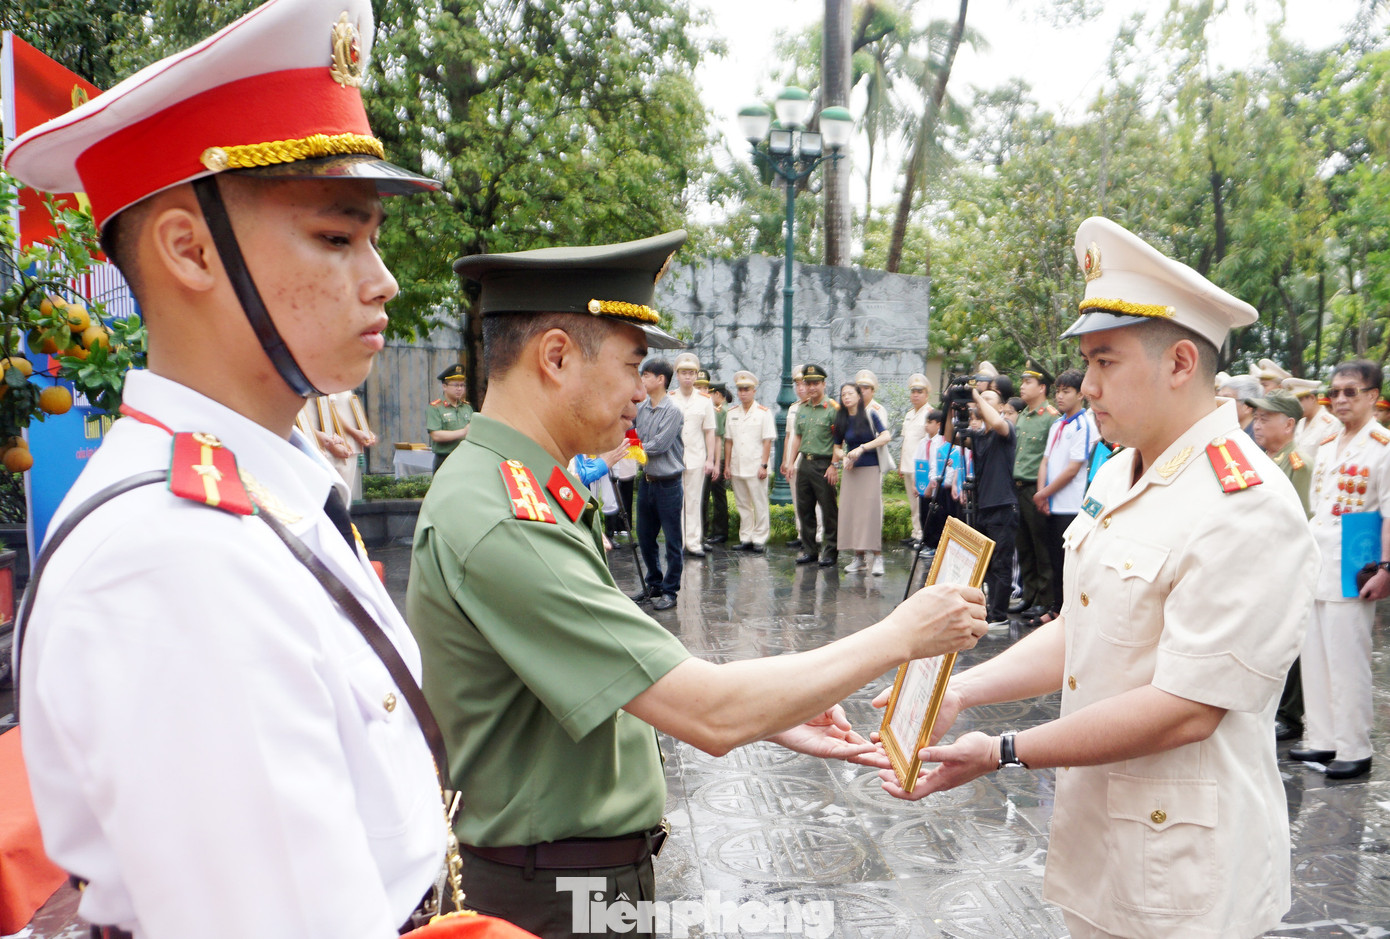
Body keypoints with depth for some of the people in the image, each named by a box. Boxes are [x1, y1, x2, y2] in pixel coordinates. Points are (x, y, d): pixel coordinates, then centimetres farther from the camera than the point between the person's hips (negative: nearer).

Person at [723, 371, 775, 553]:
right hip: (737, 467, 4)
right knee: (742, 505, 9)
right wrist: (727, 465, 7)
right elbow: (728, 441, 12)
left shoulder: (763, 412, -1)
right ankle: (745, 539, 16)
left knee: (760, 505, -1)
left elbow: (767, 441, -5)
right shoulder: (731, 413, 11)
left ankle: (759, 540, 5)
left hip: (755, 467, -4)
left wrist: (764, 465, -11)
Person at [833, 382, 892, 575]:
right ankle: (859, 557, 9)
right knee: (851, 513, 1)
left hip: (871, 469, -4)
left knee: (871, 511, -11)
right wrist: (844, 457, -5)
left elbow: (886, 436, -11)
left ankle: (877, 557, -7)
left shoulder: (870, 414, -1)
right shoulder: (840, 420, 10)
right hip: (851, 471, 4)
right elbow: (837, 447, 17)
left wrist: (862, 448, -17)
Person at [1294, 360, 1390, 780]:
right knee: (1313, 655, 11)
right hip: (1315, 563, 7)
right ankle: (1320, 740, 22)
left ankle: (1355, 750, 10)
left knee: (1347, 659, -2)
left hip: (1351, 568, -7)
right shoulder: (1327, 445, 15)